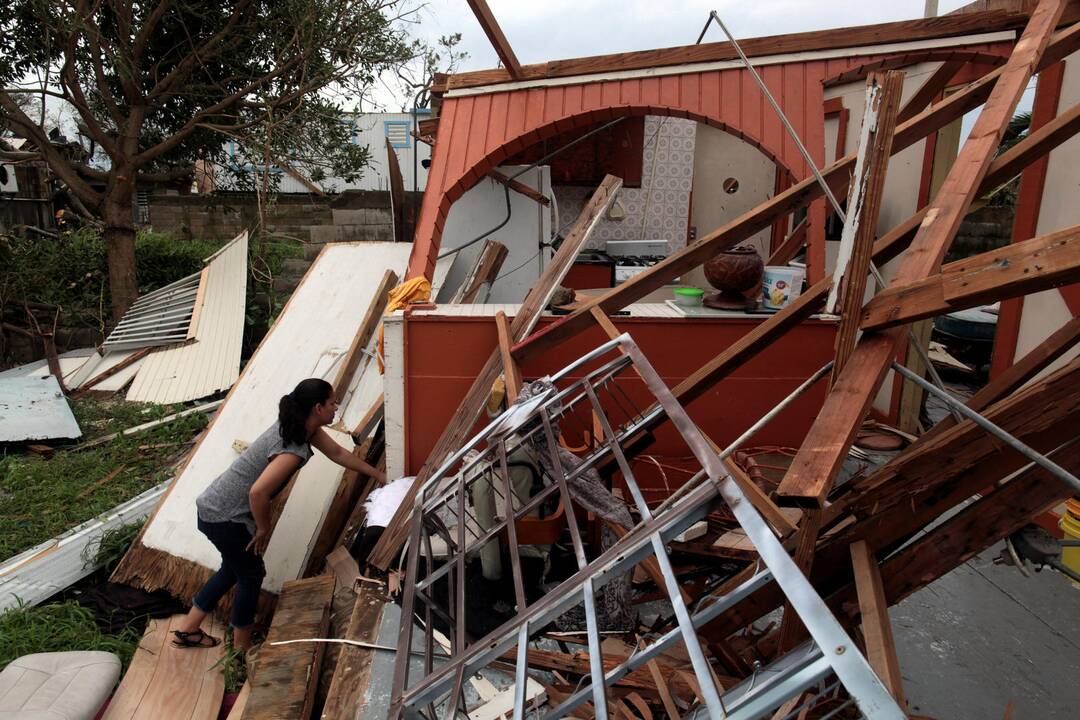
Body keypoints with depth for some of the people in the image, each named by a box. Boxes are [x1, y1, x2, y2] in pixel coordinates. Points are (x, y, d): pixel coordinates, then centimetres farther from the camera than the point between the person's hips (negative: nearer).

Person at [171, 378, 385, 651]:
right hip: (225, 518, -9)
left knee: (234, 567, 25)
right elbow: (258, 492, -36)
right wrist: (263, 529, -17)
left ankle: (187, 631, 40)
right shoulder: (294, 450, -29)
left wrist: (378, 475, 17)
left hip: (213, 506, 9)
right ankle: (242, 648, 29)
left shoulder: (301, 426, 0)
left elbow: (337, 453, 13)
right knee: (252, 574, 10)